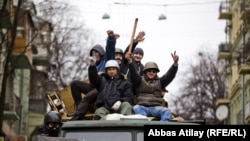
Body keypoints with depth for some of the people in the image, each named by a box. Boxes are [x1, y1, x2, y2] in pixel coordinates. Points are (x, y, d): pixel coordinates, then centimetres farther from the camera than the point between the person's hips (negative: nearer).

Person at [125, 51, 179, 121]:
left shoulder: (159, 81, 23)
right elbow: (133, 74, -1)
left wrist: (175, 63, -12)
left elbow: (170, 75, 7)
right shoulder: (140, 80, 18)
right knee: (136, 108, -35)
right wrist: (130, 61, -22)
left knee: (167, 111, -28)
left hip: (156, 107, 2)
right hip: (142, 106, -1)